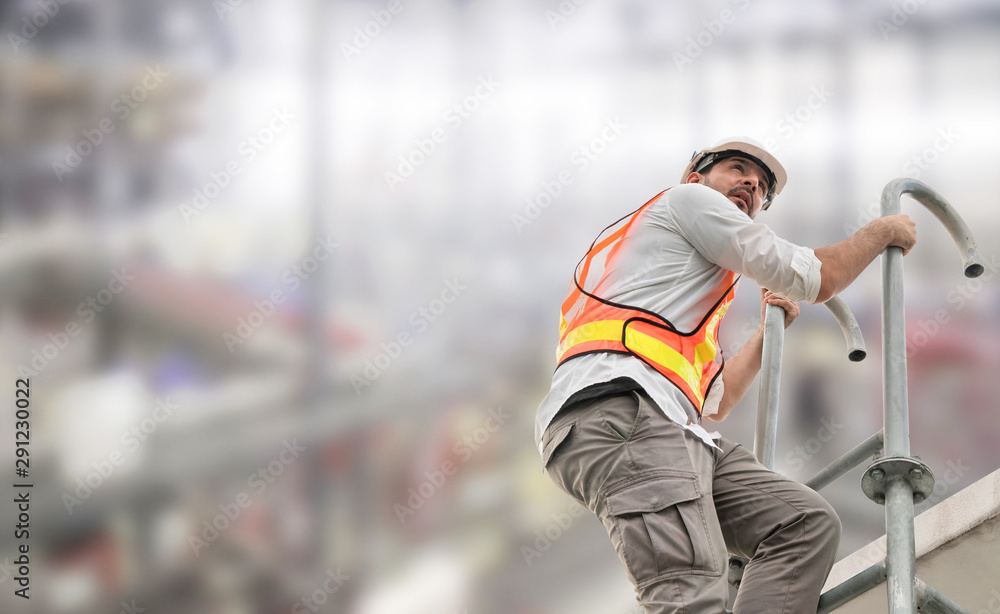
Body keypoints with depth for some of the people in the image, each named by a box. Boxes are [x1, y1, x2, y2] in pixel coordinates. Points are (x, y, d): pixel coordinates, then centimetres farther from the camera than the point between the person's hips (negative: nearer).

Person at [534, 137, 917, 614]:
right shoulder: (687, 198, 16)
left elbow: (715, 403, 47)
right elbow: (811, 278, 11)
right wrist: (883, 232, 28)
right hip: (618, 410, -9)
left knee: (809, 523, -2)